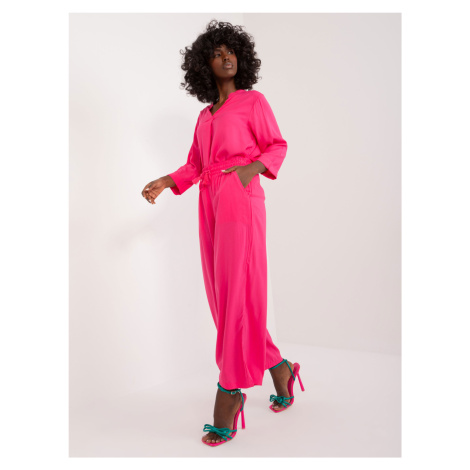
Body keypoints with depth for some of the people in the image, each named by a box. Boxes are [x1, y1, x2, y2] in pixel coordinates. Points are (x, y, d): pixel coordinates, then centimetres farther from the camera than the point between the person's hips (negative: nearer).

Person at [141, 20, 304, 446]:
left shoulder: (253, 101, 8)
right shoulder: (205, 115, 23)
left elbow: (277, 145, 2)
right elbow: (195, 165, 19)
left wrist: (252, 167, -16)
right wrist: (164, 183, 5)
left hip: (241, 201, -6)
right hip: (210, 204, 7)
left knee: (240, 295, -9)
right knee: (222, 294, 5)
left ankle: (230, 396, -5)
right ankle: (277, 367, 21)